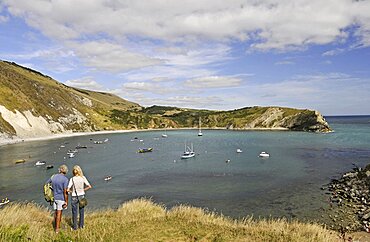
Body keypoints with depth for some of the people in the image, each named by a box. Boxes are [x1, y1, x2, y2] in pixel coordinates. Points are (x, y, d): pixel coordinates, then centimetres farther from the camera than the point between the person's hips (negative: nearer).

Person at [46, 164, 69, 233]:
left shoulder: (53, 177, 2)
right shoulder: (65, 179, -16)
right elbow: (65, 192, -17)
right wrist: (66, 202, -11)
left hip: (54, 197, 5)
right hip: (61, 198, -5)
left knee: (56, 212, 19)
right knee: (59, 213, 4)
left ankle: (56, 226, 32)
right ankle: (57, 229, 9)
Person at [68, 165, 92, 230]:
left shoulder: (72, 179, -15)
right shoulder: (83, 178, -10)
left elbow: (68, 189, -18)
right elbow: (89, 186, -10)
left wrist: (72, 191, 0)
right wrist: (83, 190, 2)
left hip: (74, 197, -2)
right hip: (82, 196, 2)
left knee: (74, 212, 12)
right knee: (81, 211, 16)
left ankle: (75, 227, 20)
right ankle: (81, 225, 25)